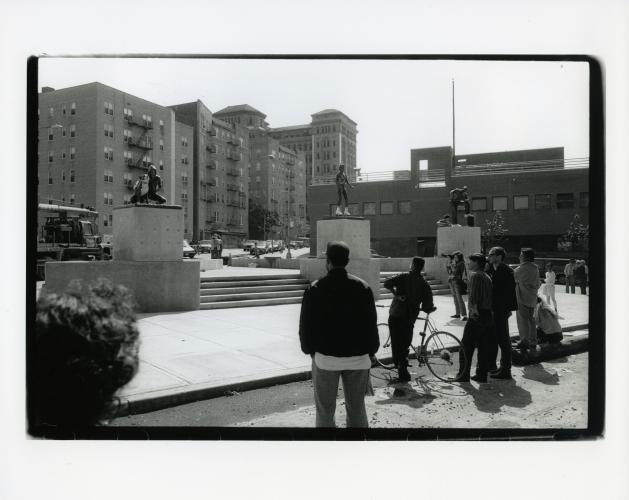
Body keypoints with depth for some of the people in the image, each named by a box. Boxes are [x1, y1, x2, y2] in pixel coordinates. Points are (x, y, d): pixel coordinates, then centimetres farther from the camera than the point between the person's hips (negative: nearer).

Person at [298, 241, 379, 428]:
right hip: (358, 357, 2)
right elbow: (371, 324, 0)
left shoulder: (315, 289, -7)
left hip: (325, 357, -2)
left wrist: (309, 349, 12)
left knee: (325, 410, 10)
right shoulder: (362, 287, -2)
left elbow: (306, 325, -3)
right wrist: (371, 350, 11)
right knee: (357, 409, 14)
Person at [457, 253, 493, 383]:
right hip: (488, 316, 9)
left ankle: (464, 376, -2)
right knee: (483, 347, 12)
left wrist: (473, 308, -16)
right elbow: (489, 296, 17)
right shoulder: (487, 277, 17)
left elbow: (473, 295, -20)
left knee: (466, 346, -3)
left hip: (476, 315, -9)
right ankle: (482, 375, 17)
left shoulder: (475, 275, -10)